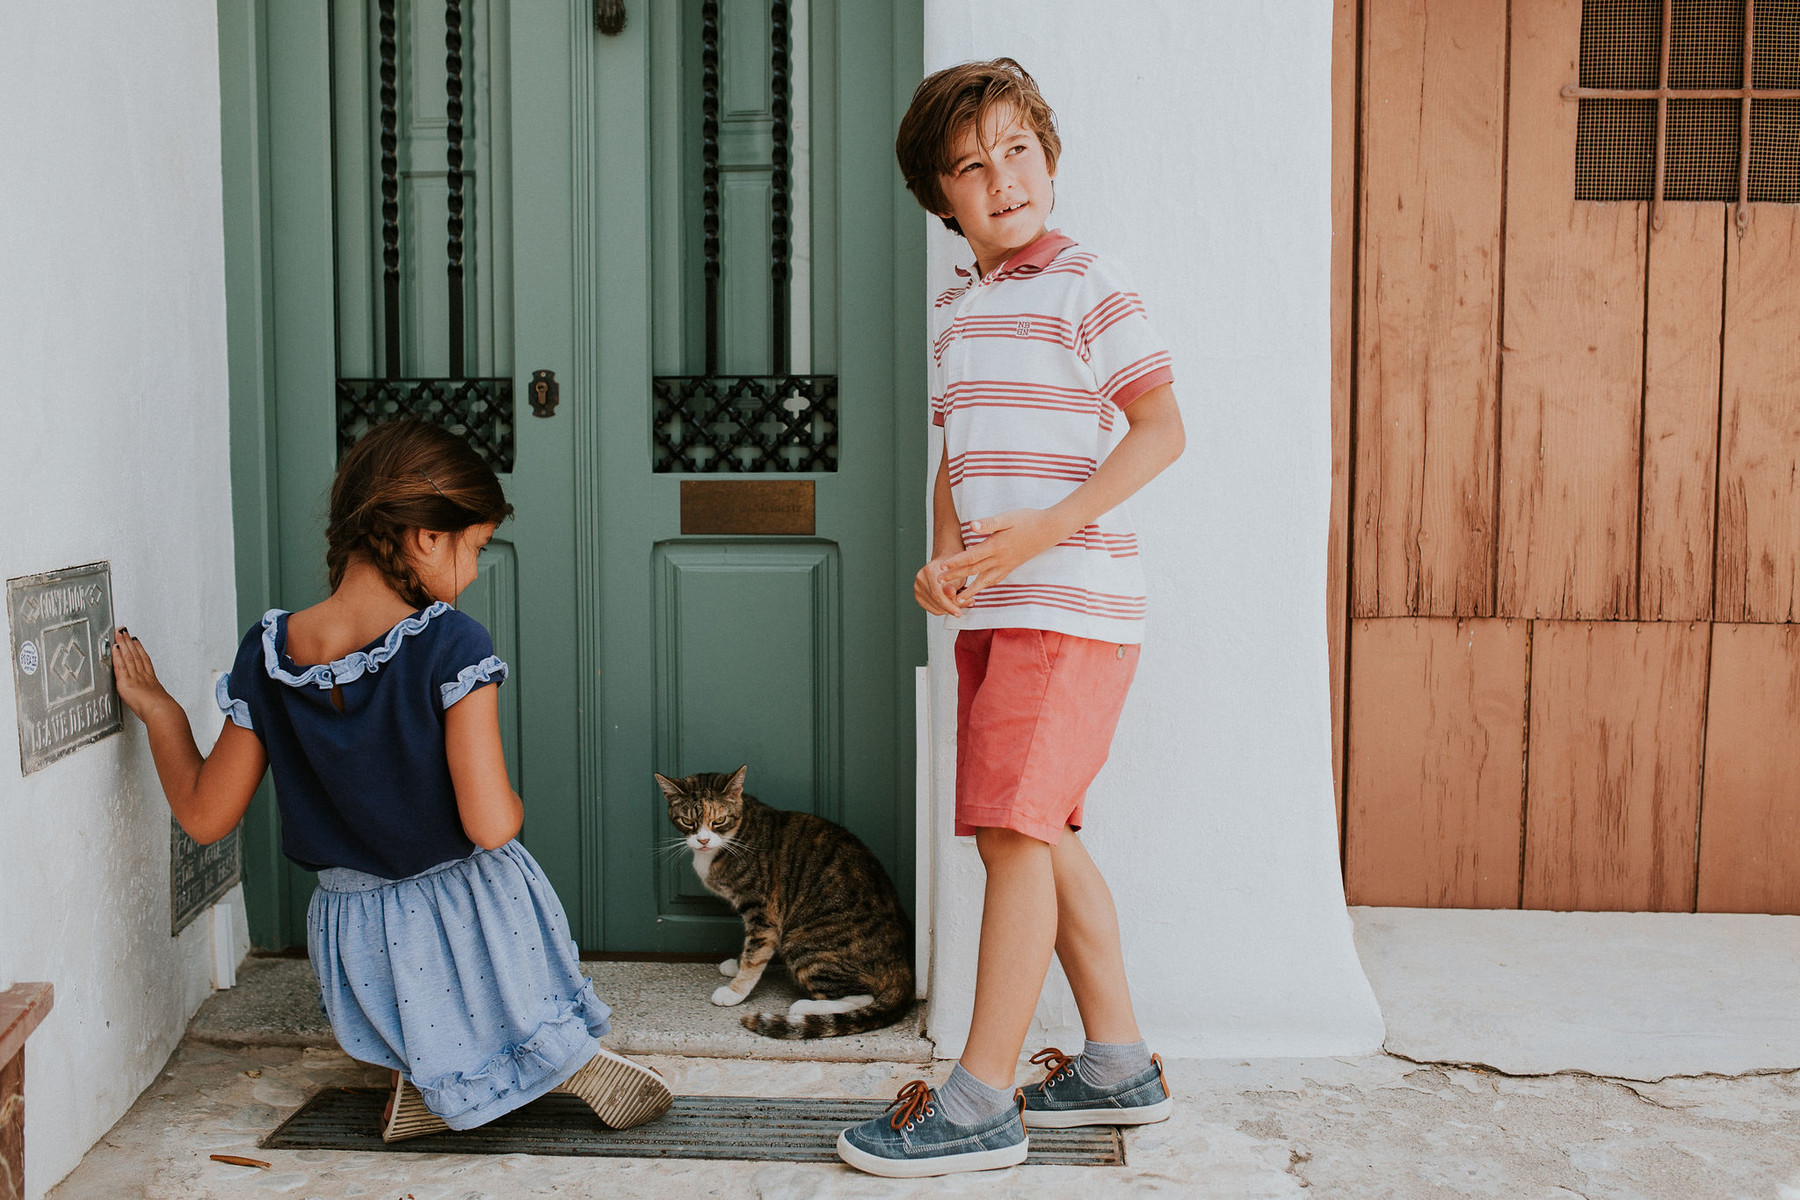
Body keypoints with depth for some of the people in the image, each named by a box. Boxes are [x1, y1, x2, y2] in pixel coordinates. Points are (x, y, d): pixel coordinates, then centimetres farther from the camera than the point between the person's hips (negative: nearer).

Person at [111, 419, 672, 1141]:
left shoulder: (268, 654, -9)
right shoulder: (452, 645, -22)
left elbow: (204, 817, 0)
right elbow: (491, 825, -26)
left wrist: (157, 707, 14)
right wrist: (512, 803, -2)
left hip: (355, 931, 4)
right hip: (471, 913, -3)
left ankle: (426, 1077, 8)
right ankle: (571, 1060, 0)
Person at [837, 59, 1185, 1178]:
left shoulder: (1085, 283, -6)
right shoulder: (957, 309, 17)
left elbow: (1161, 428, -12)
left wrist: (1047, 528, -21)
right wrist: (944, 558, 2)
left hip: (1072, 601, -8)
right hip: (992, 610, 8)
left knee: (1012, 829, -10)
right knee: (1044, 834, 11)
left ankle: (981, 1100, -2)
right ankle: (1119, 1064, 24)